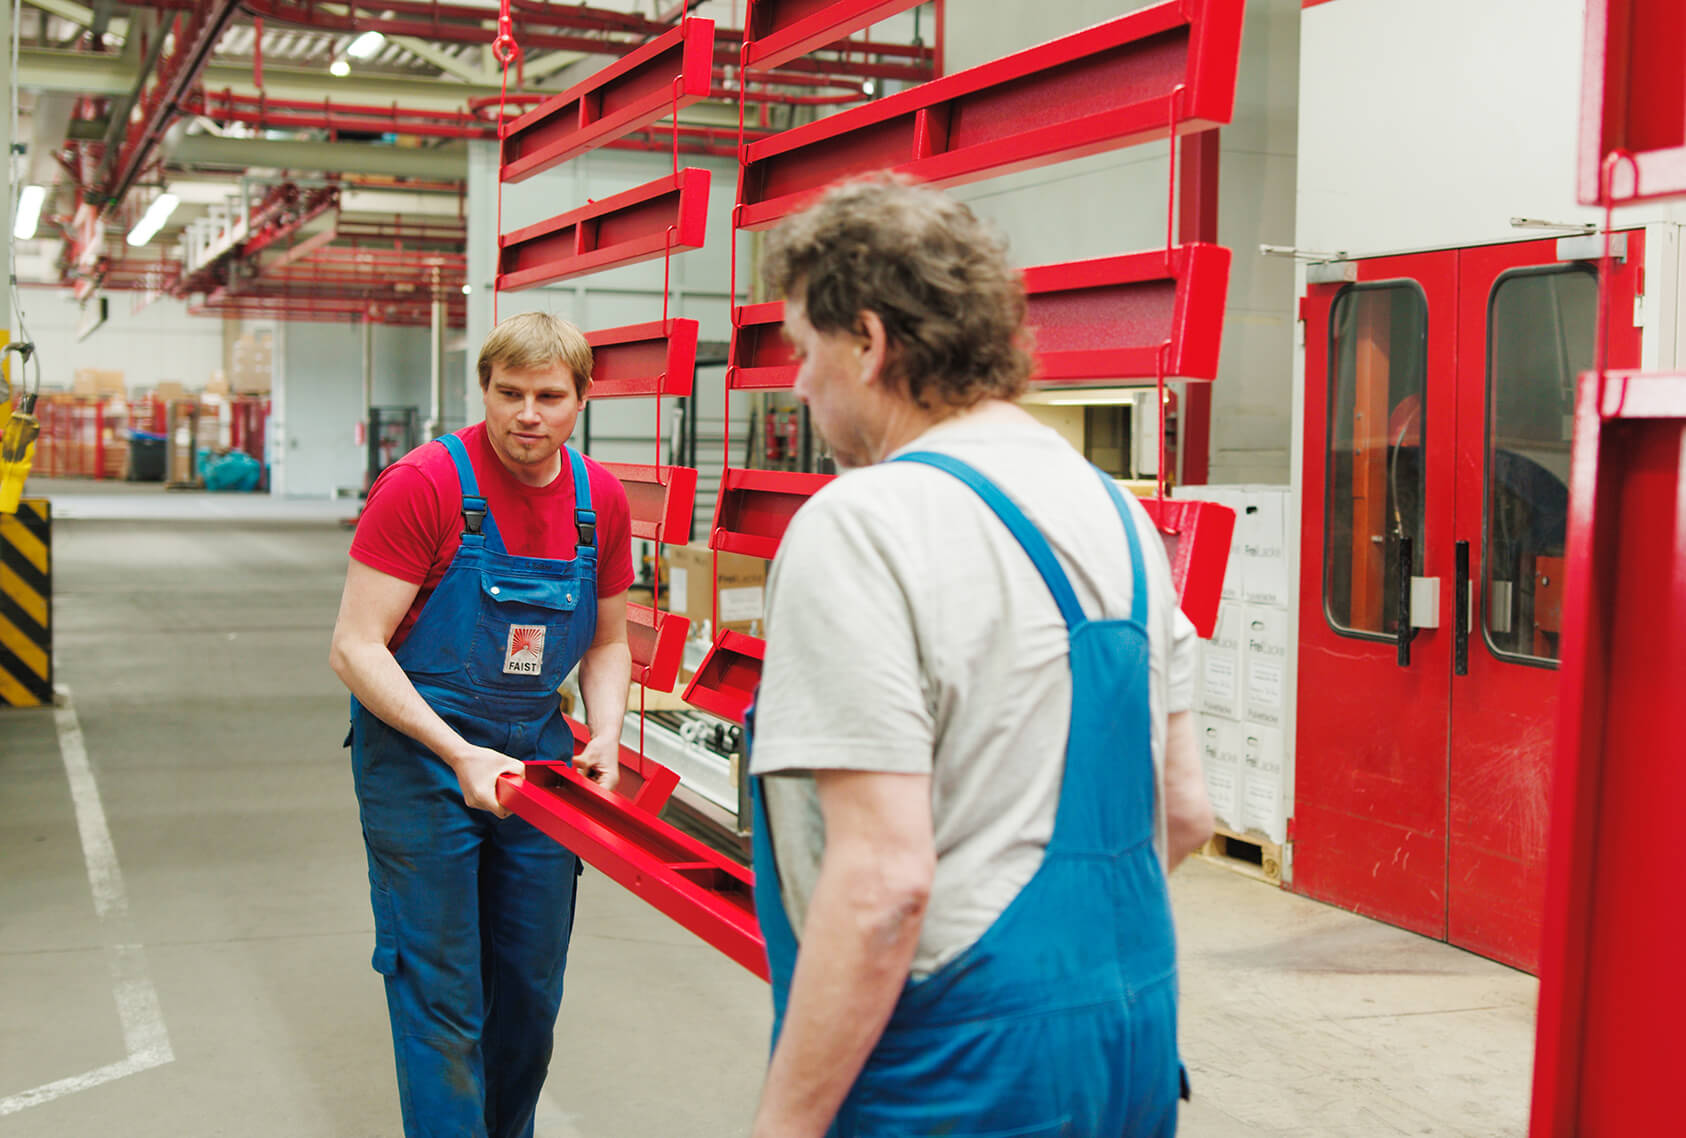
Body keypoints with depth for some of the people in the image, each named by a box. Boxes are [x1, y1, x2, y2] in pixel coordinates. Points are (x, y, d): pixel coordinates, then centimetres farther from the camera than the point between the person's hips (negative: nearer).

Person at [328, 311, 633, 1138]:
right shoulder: (424, 483, -16)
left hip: (537, 751, 5)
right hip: (419, 753, -5)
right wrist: (459, 756, -26)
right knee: (440, 990, 0)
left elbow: (607, 644, 12)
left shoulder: (601, 501, 0)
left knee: (533, 985, 15)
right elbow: (355, 648, -17)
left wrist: (605, 737, -7)